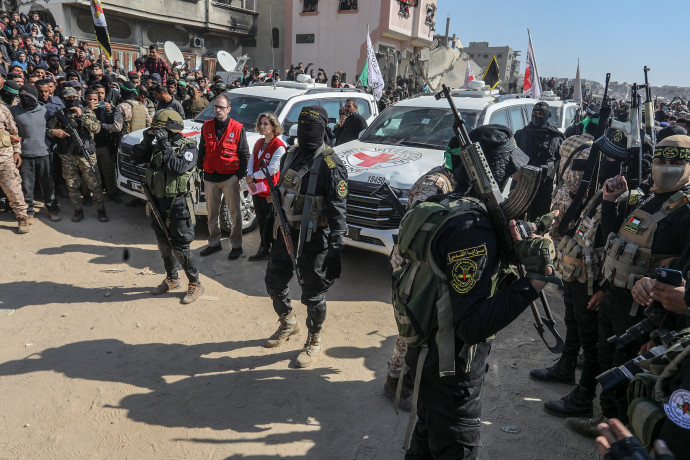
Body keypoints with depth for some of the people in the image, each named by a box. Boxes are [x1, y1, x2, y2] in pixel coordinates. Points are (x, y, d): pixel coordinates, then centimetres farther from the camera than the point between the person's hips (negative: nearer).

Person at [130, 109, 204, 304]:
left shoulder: (188, 147, -12)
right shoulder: (158, 146, 7)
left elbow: (178, 167, -29)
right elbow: (137, 158, 12)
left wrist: (165, 145, -22)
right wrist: (146, 140, -1)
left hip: (178, 205, -7)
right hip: (159, 203, 7)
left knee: (179, 248, -4)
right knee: (164, 245, 17)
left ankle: (195, 284, 12)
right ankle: (171, 280, 35)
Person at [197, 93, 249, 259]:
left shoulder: (237, 128, -5)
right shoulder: (206, 127, 7)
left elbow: (244, 154, -2)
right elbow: (202, 151, 16)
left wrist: (240, 174, -8)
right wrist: (201, 169, 9)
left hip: (230, 178, -4)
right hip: (210, 177, 4)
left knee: (235, 213, 3)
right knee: (212, 213, 14)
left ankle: (236, 245, 15)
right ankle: (214, 243, 29)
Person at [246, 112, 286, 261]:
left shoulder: (279, 146, -13)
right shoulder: (259, 143, 12)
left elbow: (272, 169, -20)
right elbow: (251, 161, 10)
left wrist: (253, 176, -13)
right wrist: (250, 179, -8)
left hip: (270, 191, -8)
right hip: (256, 189, 8)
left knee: (270, 222, 0)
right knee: (261, 222, 17)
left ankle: (270, 250, 10)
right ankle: (264, 248, 30)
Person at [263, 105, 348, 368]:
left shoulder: (331, 165, -16)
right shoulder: (290, 156, 8)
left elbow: (337, 211, -18)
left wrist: (336, 250, -22)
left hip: (313, 240, -7)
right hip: (285, 233, 7)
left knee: (313, 294, 5)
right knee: (274, 283, 19)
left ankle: (314, 341, 29)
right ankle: (288, 323, 45)